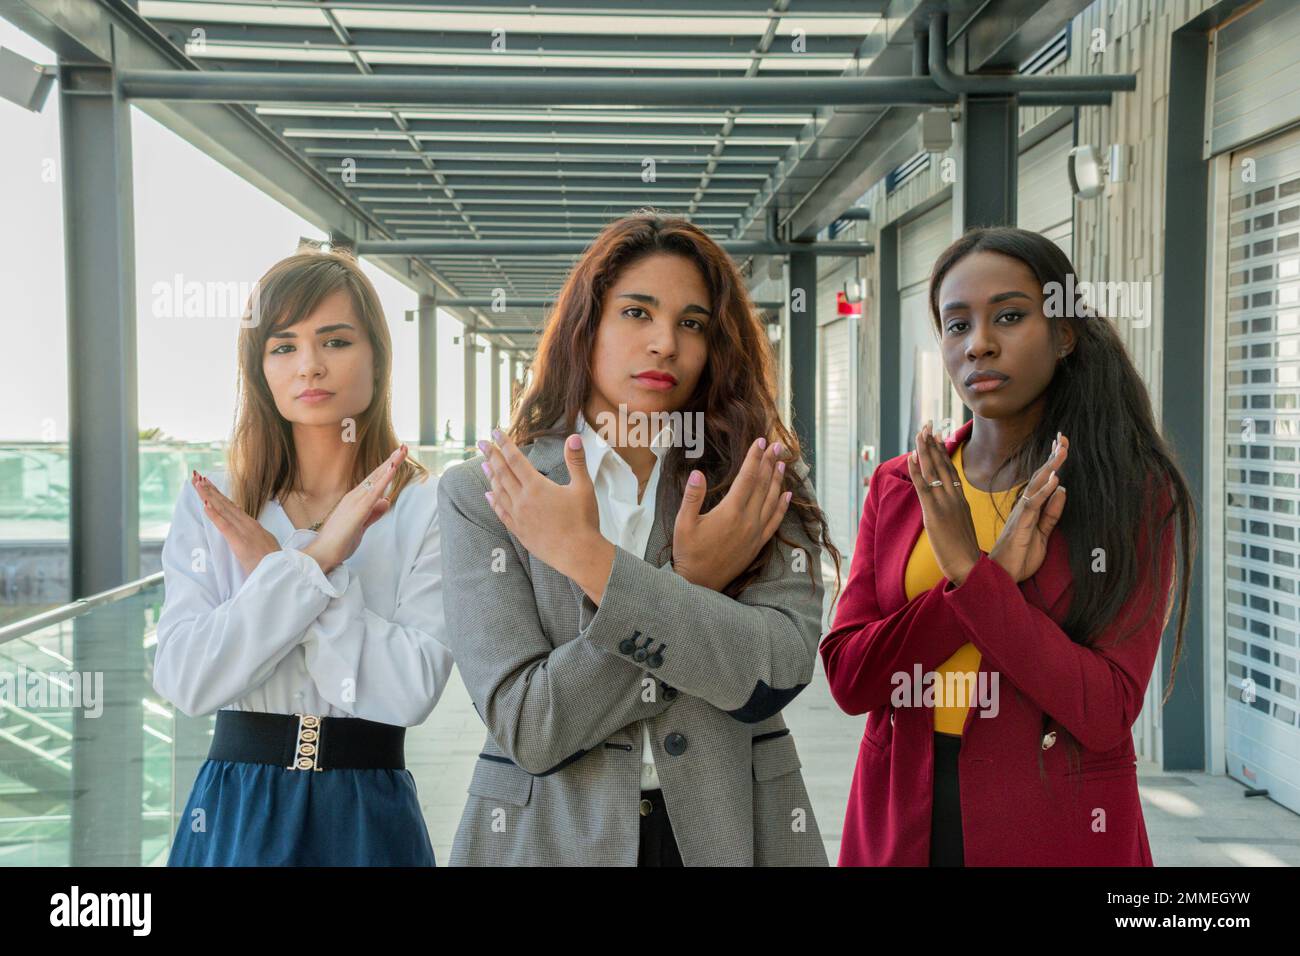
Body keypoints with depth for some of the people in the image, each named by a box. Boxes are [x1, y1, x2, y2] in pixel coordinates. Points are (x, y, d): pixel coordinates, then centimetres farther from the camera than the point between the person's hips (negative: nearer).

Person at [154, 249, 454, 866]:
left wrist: (270, 565, -17)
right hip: (236, 811, 2)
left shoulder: (428, 509, -6)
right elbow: (184, 680, -12)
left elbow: (413, 689, -18)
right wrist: (312, 559, -20)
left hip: (367, 815, -1)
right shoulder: (209, 505, 0)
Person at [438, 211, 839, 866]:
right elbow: (526, 726, -15)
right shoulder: (481, 495, -7)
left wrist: (588, 558, -22)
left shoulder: (762, 483, -4)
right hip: (548, 836, -1)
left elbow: (779, 674, -19)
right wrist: (691, 587, -18)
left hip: (731, 830, 1)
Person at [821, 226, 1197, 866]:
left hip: (1057, 829, -3)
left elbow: (1107, 714, -16)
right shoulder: (897, 487, 1)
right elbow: (846, 677, -9)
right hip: (900, 821, 3)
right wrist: (994, 574, -19)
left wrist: (968, 570, -23)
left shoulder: (1135, 494, -8)